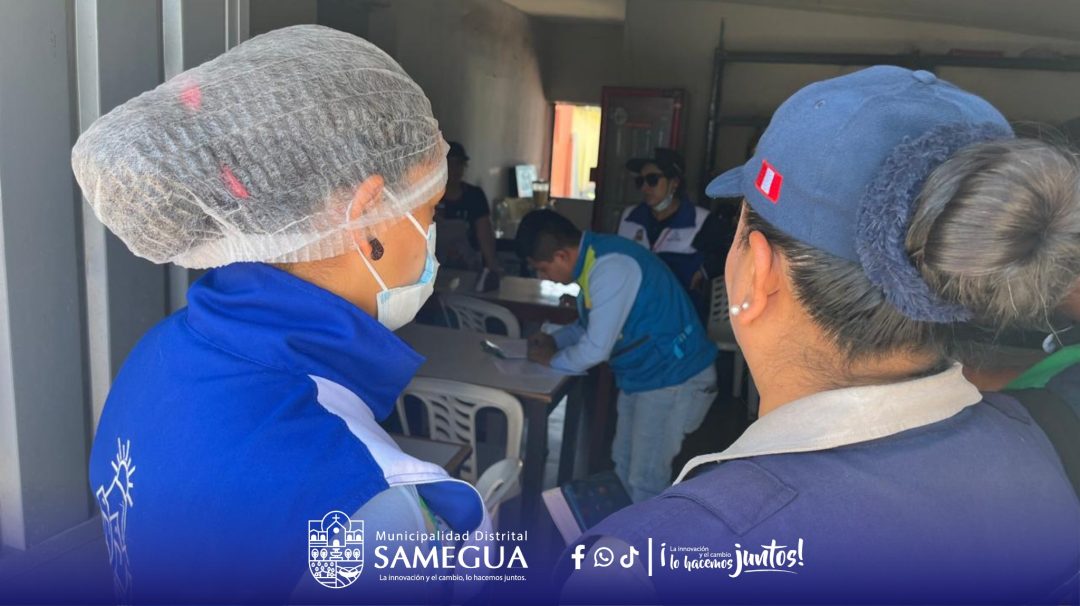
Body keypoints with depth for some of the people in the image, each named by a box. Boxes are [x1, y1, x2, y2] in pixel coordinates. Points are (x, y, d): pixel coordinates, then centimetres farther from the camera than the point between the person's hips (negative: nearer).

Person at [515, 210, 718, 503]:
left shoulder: (610, 268, -28)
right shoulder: (592, 257, 2)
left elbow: (596, 350, -25)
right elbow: (592, 324, 18)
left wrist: (551, 359, -8)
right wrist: (553, 339, 4)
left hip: (673, 378, -9)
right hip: (641, 375, 10)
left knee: (645, 483, 0)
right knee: (624, 468, 18)